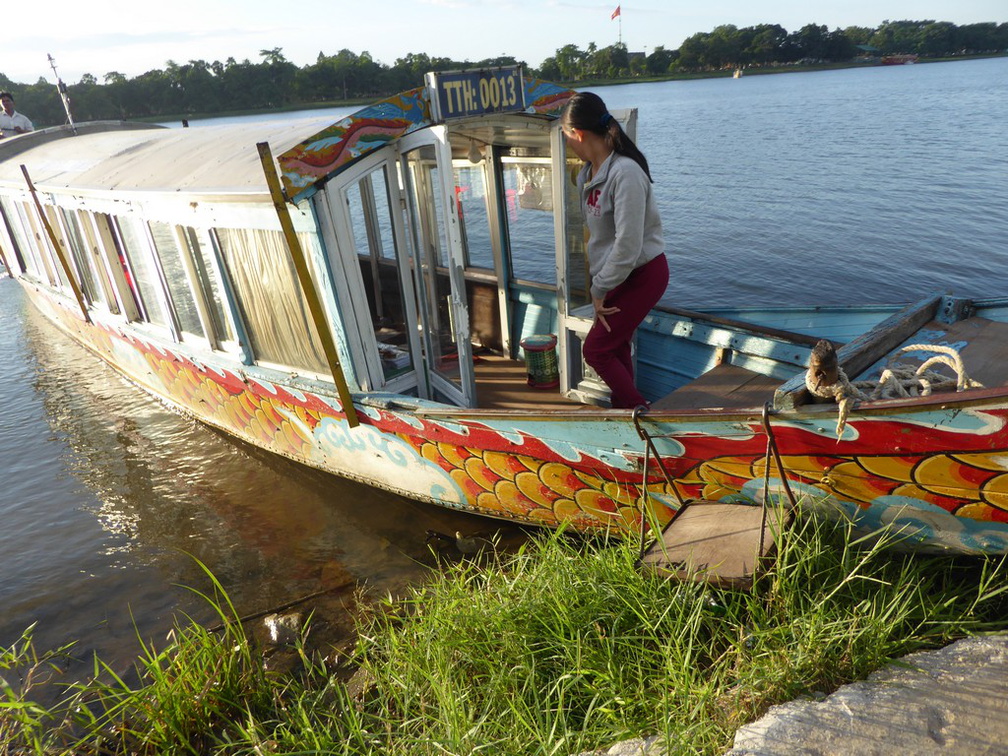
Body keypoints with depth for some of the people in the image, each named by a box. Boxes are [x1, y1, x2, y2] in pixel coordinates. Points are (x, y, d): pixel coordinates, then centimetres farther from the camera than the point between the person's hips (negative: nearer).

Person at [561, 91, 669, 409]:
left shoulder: (625, 172, -25)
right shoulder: (588, 173, 3)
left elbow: (628, 245, -27)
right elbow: (598, 232, 7)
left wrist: (599, 289, -17)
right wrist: (599, 284, 3)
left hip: (641, 275, -8)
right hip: (619, 274, 8)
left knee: (595, 350, -4)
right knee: (616, 348, 16)